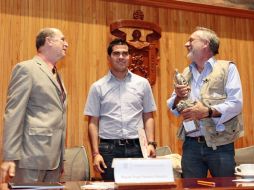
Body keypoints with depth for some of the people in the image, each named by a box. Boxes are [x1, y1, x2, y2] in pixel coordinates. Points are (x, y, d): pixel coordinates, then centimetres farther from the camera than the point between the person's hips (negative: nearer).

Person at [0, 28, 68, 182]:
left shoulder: (56, 75, 18)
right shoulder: (26, 68, -6)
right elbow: (13, 114, -11)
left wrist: (61, 158, 15)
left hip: (55, 157, 8)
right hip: (32, 155, -7)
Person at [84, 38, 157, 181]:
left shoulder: (142, 83, 7)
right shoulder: (98, 87, 4)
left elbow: (148, 117, 10)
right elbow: (93, 122, 4)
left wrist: (151, 143, -2)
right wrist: (96, 153, -3)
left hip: (137, 147, 1)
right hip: (109, 149, -1)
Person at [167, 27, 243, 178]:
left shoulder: (227, 68, 0)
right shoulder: (185, 73, 16)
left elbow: (236, 103, -12)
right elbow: (174, 108, 15)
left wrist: (208, 112, -25)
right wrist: (178, 97, -6)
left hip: (220, 145, -4)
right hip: (191, 144, 4)